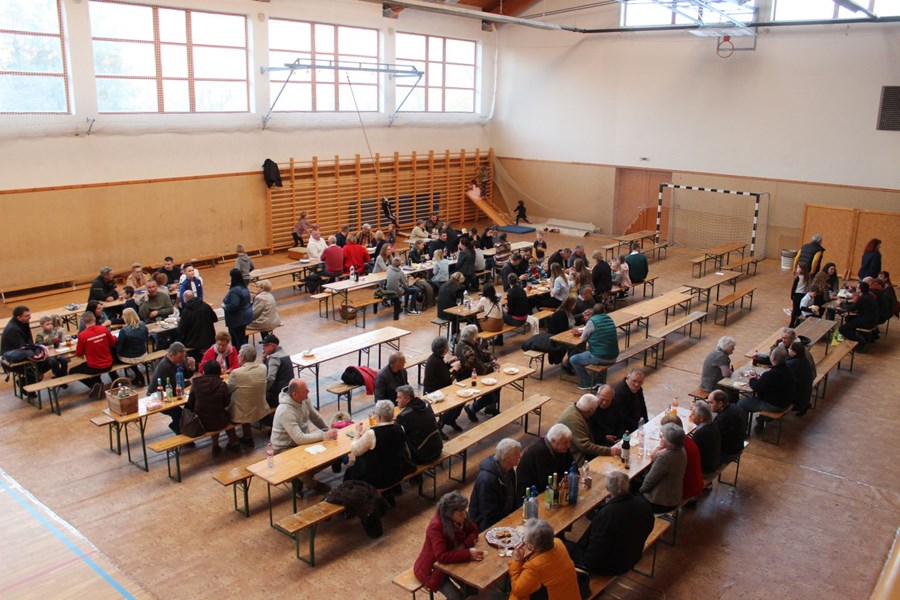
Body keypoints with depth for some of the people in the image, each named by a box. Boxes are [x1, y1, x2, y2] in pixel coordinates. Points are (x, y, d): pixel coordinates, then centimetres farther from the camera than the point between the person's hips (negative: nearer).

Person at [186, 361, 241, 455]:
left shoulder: (196, 383, -10)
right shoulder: (221, 384, -14)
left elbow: (190, 403, -1)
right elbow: (226, 403, 0)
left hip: (200, 423, 2)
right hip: (218, 423, -2)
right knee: (226, 412, 30)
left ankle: (215, 446, 37)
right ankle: (234, 443, 36)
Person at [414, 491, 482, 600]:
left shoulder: (460, 517, -14)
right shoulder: (436, 527, -34)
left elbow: (474, 530, -2)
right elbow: (442, 556, -39)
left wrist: (463, 545, -21)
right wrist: (468, 554, -41)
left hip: (451, 561, 6)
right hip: (433, 568, -6)